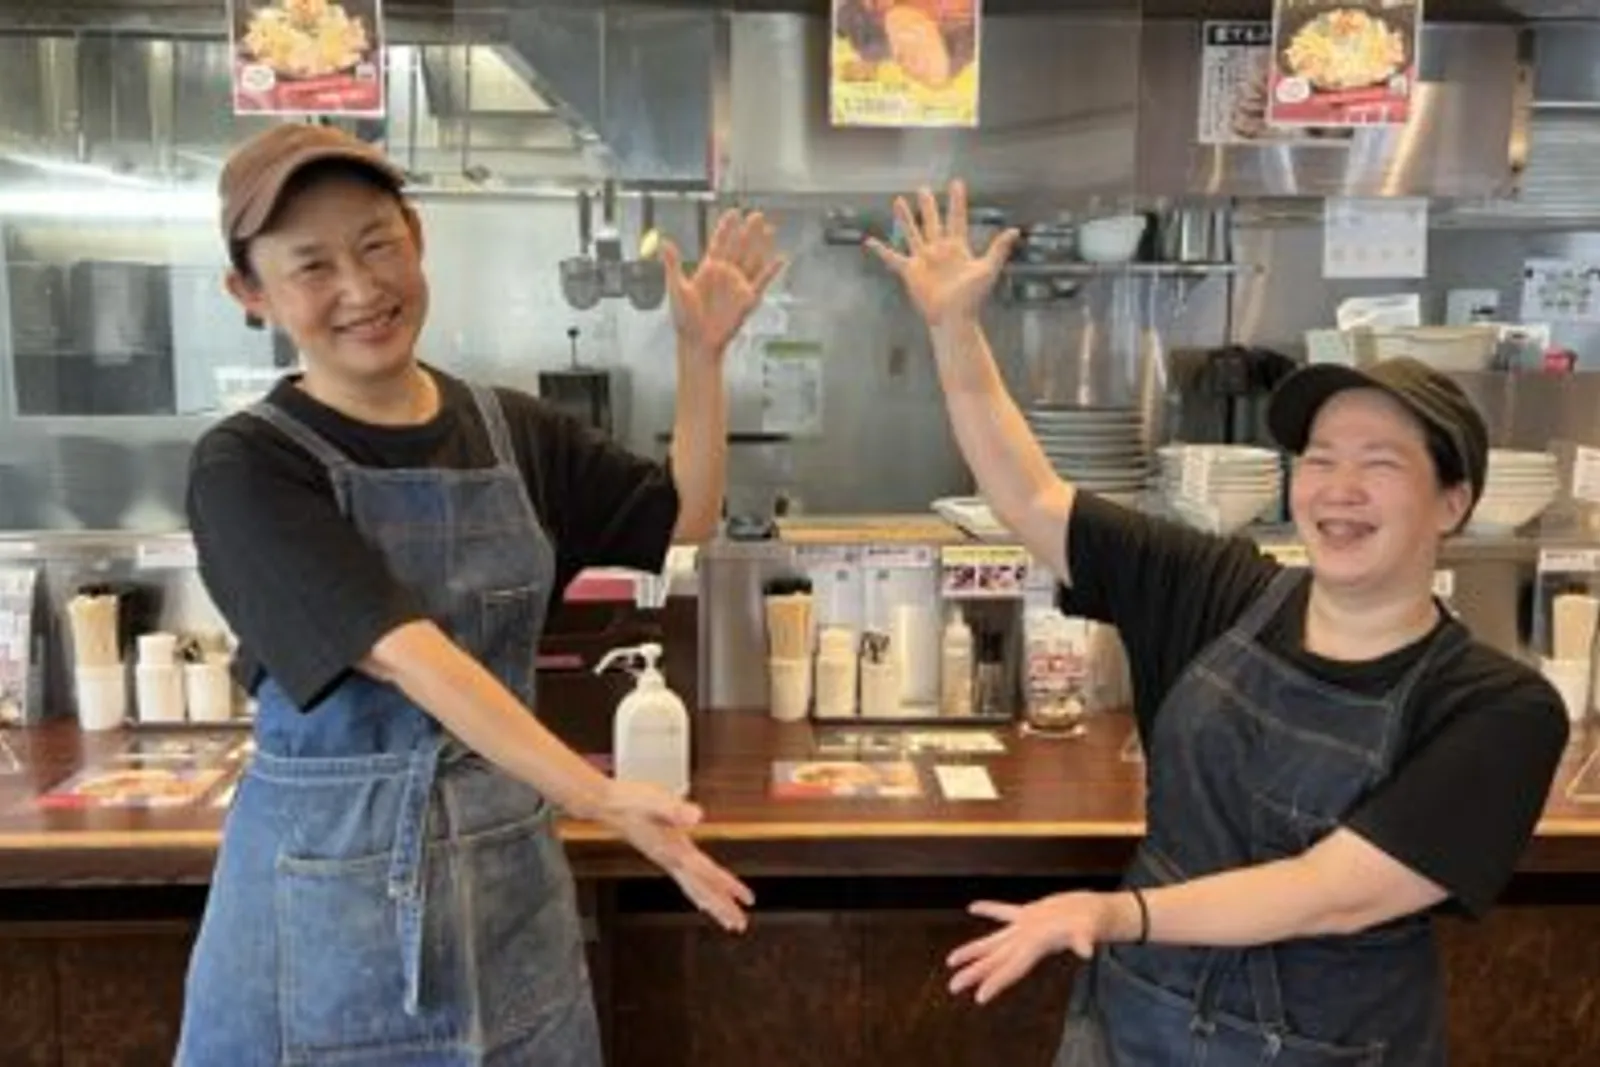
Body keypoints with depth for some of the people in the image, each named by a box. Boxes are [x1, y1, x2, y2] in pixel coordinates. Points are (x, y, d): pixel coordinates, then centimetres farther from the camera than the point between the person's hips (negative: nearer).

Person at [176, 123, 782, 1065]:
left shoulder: (510, 429, 3)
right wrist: (602, 797, -32)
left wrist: (702, 356, 1)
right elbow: (408, 654, -25)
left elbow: (684, 518, 13)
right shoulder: (247, 465, -13)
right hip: (329, 876, -4)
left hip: (510, 863, 4)